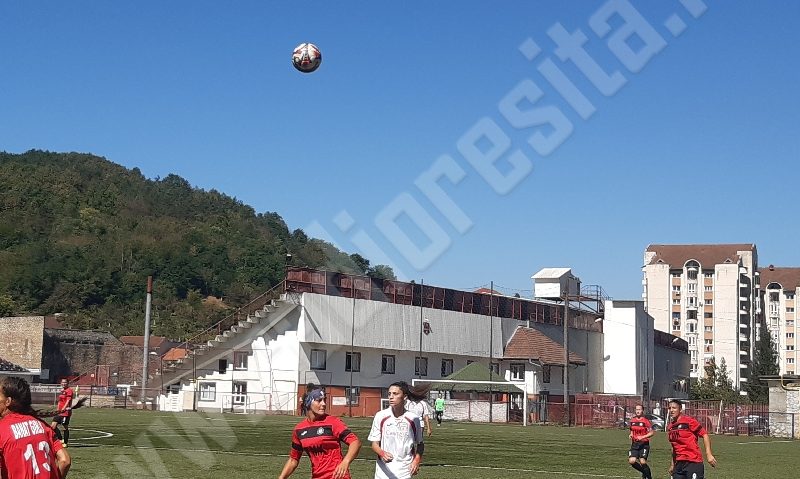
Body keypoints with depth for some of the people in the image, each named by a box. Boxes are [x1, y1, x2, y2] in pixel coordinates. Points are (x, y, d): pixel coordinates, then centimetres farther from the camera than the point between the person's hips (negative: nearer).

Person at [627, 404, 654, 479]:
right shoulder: (632, 420, 9)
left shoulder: (645, 421, -8)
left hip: (644, 444, -5)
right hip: (635, 444, 5)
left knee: (642, 462, -15)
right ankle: (644, 472, 16)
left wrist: (642, 437, -20)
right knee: (631, 461, -9)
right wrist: (631, 435, 3)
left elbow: (651, 433, -10)